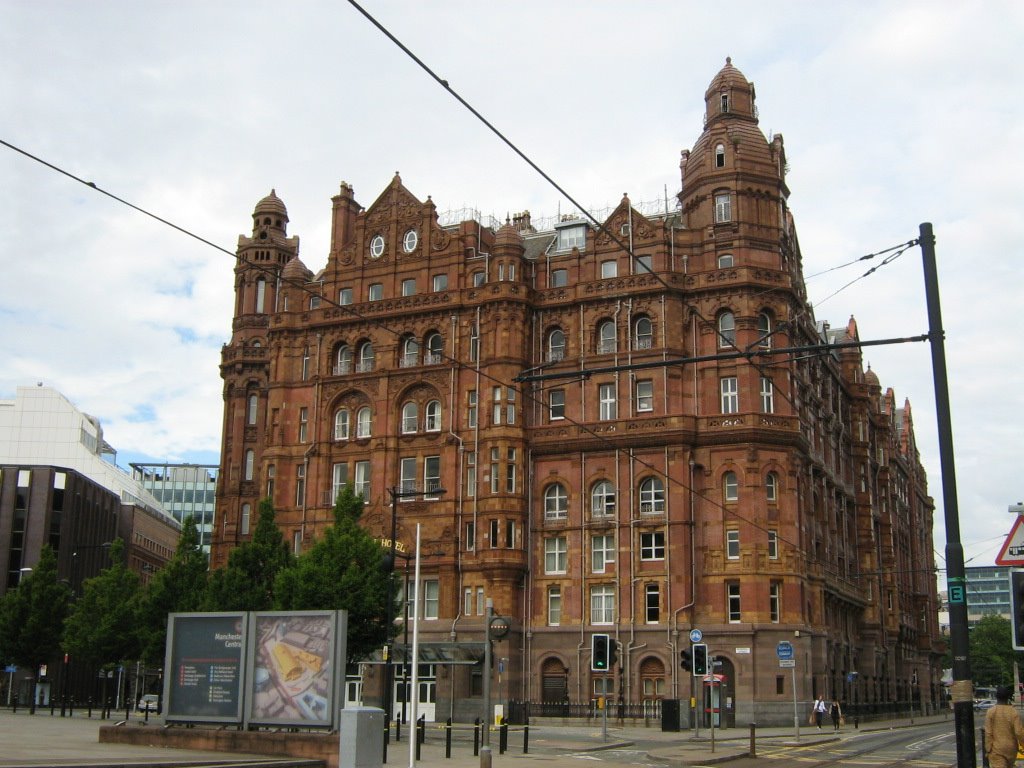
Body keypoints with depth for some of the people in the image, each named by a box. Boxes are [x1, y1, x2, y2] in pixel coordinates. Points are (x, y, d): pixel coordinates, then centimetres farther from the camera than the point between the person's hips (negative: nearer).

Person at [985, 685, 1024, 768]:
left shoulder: (990, 712, -10)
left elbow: (988, 733, -10)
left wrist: (988, 749, -4)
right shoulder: (1014, 712, -8)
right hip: (1011, 748, 3)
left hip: (996, 749, -3)